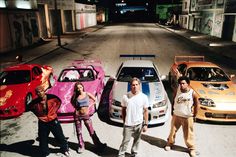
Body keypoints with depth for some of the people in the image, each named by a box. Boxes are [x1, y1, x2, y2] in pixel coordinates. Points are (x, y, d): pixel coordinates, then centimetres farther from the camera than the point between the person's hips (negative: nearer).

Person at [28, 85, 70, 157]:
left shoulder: (51, 97, -16)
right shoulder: (35, 102, -14)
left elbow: (58, 101, 5)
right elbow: (30, 107, 9)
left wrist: (54, 110, 0)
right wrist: (38, 114, 3)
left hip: (53, 120, -1)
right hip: (42, 122, 1)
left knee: (60, 136, 11)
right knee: (43, 140, 11)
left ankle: (65, 149, 34)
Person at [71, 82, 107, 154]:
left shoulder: (87, 94, -5)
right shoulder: (75, 97, -4)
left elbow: (94, 100, 10)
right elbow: (72, 102, 17)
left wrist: (89, 106, 1)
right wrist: (76, 107, 2)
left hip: (86, 115, -1)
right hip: (77, 115, 1)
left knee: (92, 131, 1)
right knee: (79, 132, 11)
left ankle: (98, 145, 10)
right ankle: (81, 146, 28)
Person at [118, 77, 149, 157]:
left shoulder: (144, 97, -9)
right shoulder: (125, 96, -10)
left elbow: (145, 111, -3)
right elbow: (123, 109, 1)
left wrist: (145, 124, -3)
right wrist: (124, 121, 4)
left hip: (139, 124, 1)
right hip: (128, 124, -1)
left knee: (137, 140, 18)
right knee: (125, 141, 8)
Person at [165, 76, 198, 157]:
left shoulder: (192, 93, -16)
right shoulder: (177, 90, -9)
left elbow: (196, 104, -1)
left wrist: (194, 113, 3)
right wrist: (172, 110, 8)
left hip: (187, 117, -2)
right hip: (176, 115, 2)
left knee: (188, 134, 10)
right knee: (173, 131, 17)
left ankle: (191, 148, 31)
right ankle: (170, 143, 40)